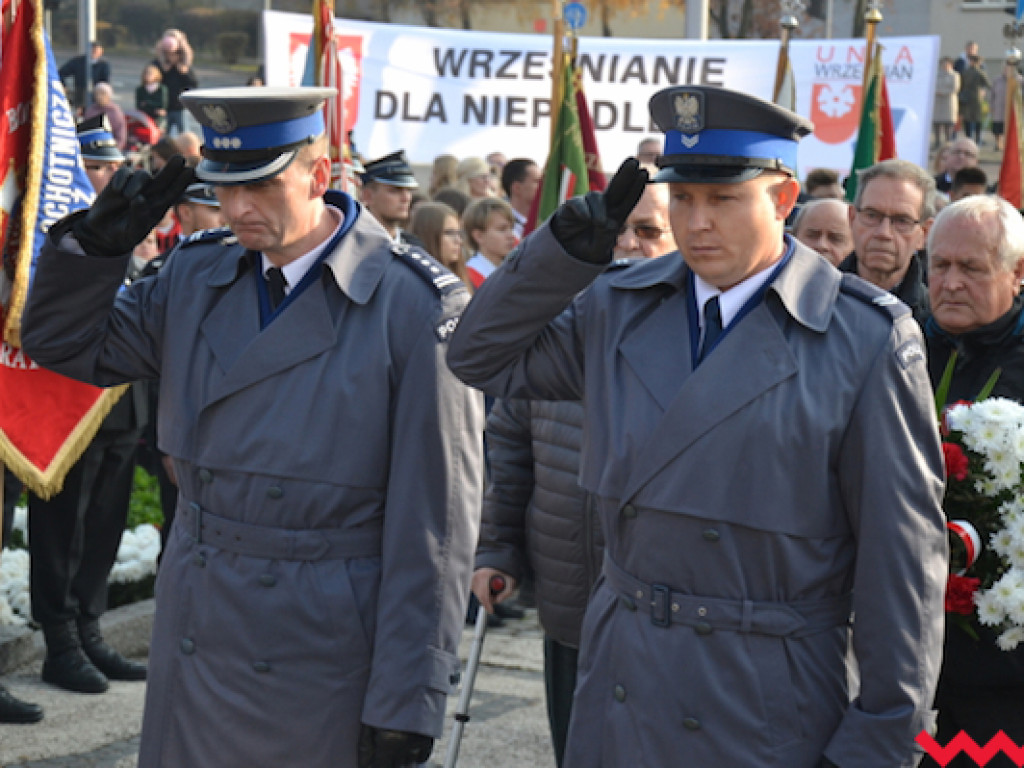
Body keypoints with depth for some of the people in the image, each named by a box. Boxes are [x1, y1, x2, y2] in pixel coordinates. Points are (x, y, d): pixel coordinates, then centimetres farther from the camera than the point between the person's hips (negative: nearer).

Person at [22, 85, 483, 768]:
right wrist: (101, 240, -5)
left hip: (323, 654, -5)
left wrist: (407, 701, -13)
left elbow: (435, 519, -12)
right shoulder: (197, 277, 5)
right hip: (194, 633, 5)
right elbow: (65, 343, 14)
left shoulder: (416, 305, -12)